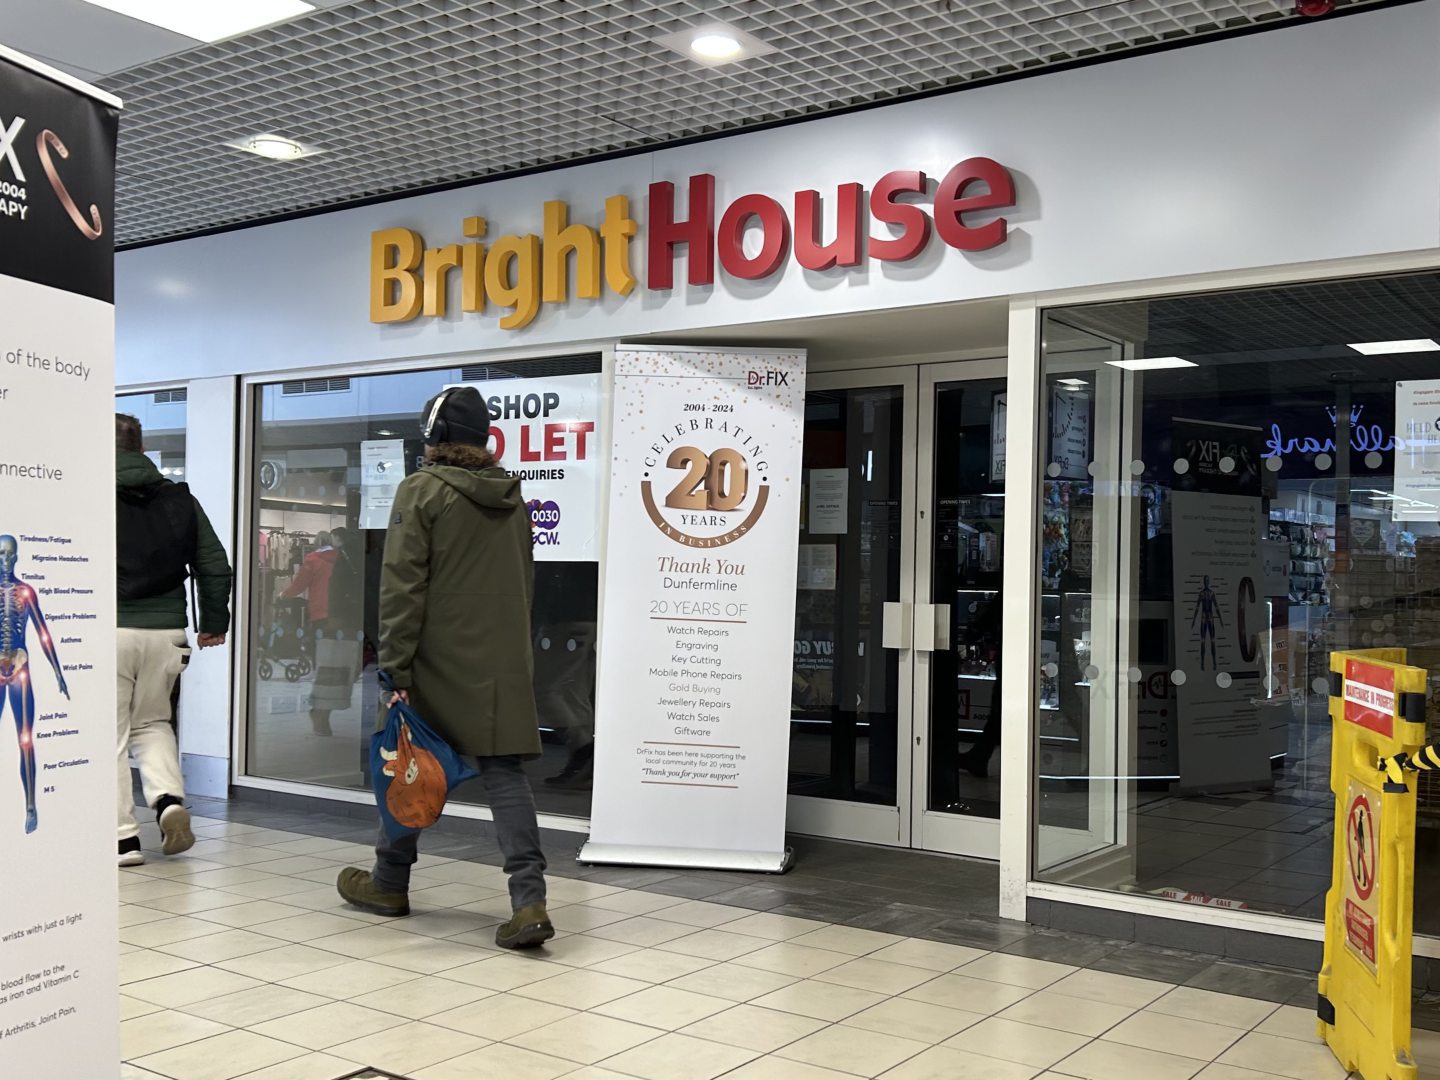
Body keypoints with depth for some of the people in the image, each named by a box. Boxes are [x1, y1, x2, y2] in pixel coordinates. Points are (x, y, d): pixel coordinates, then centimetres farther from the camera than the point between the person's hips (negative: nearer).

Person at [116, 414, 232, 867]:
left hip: (109, 629, -4)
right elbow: (215, 566, 9)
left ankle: (123, 835, 5)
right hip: (166, 630, 4)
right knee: (152, 721, 22)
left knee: (110, 732, 6)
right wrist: (214, 621, 20)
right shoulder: (180, 500, 8)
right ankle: (170, 798, 0)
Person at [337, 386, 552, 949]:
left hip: (440, 662, -5)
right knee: (504, 771, 1)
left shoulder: (422, 491, -8)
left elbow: (403, 588, -12)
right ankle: (529, 900, -11)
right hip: (504, 664, 5)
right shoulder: (511, 496, 12)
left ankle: (389, 884, 28)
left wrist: (396, 670, -11)